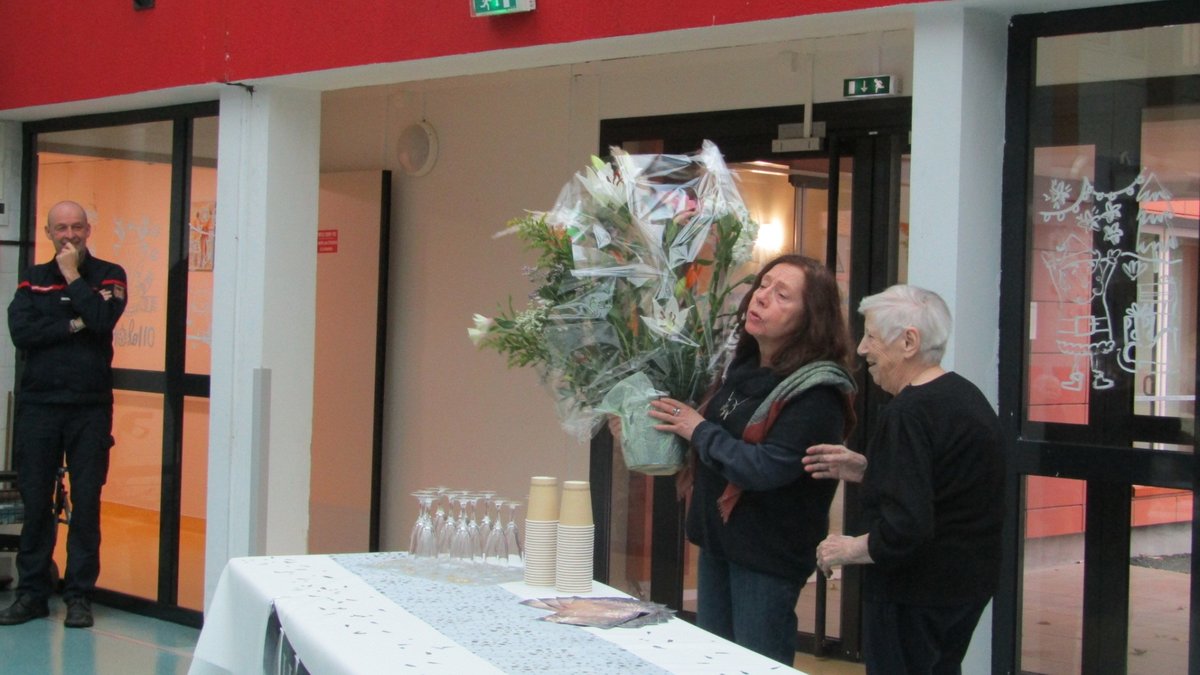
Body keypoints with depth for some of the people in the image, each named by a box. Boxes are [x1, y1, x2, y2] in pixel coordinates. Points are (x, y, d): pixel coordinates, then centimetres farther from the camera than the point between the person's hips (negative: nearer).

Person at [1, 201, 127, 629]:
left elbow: (103, 320, -14)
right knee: (35, 502, 3)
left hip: (90, 406, -2)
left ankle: (79, 594, 7)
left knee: (86, 504, 0)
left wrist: (72, 275, -7)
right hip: (37, 405, 2)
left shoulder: (109, 276, 6)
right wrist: (74, 325, -8)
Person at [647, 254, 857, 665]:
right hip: (718, 540, 8)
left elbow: (765, 469, -27)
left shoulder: (816, 392, -20)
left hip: (767, 556, -8)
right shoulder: (742, 367, 6)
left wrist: (699, 431, -16)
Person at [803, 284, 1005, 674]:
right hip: (970, 582, 10)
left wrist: (849, 550, -14)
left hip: (916, 594, -10)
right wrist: (868, 471, 11)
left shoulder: (909, 413, -23)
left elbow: (905, 528, -29)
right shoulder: (966, 395, 8)